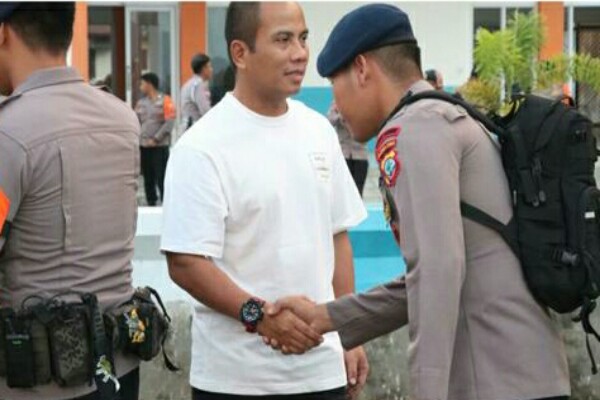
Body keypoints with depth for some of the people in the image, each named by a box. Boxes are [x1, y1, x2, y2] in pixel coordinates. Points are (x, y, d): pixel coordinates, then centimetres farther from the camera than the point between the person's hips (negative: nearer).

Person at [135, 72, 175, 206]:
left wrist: (156, 139, -13)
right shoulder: (141, 102, 12)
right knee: (148, 178, 9)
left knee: (162, 178, -5)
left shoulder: (165, 101, -3)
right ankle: (150, 203, 18)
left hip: (160, 146, -5)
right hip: (143, 146, 5)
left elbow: (169, 123, -10)